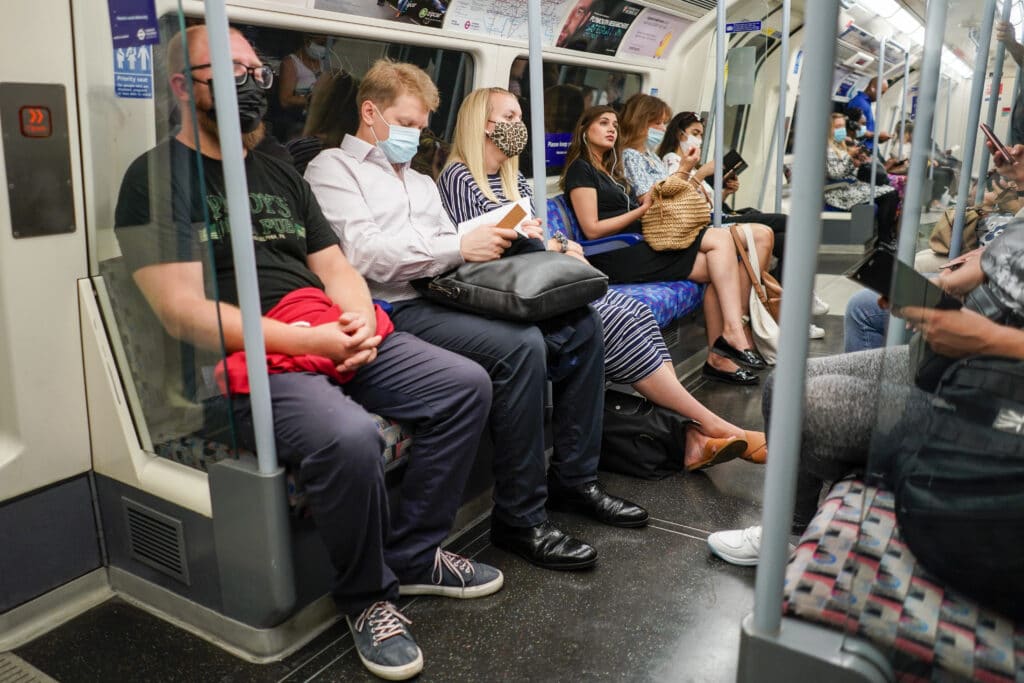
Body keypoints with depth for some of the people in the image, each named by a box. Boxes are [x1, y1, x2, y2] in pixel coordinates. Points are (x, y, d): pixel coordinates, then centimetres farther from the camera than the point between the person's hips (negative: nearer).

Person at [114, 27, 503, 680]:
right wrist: (302, 339, -19)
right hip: (247, 358, -7)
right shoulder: (158, 177, -1)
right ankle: (367, 595, -5)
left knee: (465, 385, -6)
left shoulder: (280, 174, 21)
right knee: (349, 436, -35)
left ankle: (412, 554, 7)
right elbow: (184, 312, -12)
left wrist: (361, 321, -6)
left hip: (335, 334, 8)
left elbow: (336, 268, 17)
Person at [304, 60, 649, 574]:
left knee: (580, 325, -5)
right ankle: (520, 520, -17)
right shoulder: (334, 168, 3)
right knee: (521, 347, -30)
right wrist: (460, 247, -17)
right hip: (401, 308, -8)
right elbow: (364, 253, -14)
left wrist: (499, 239, 1)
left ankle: (574, 477, 5)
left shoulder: (421, 181, 29)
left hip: (450, 295, 8)